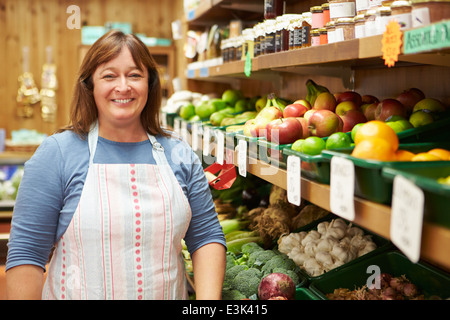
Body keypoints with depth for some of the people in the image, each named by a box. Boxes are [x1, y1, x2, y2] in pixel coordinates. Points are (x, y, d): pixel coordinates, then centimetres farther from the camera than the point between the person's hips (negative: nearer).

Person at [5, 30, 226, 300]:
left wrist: (208, 301, -11)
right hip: (80, 292, -2)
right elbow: (26, 252, -10)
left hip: (168, 293, 3)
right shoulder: (57, 153, -10)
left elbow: (207, 236, 1)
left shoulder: (180, 156, -1)